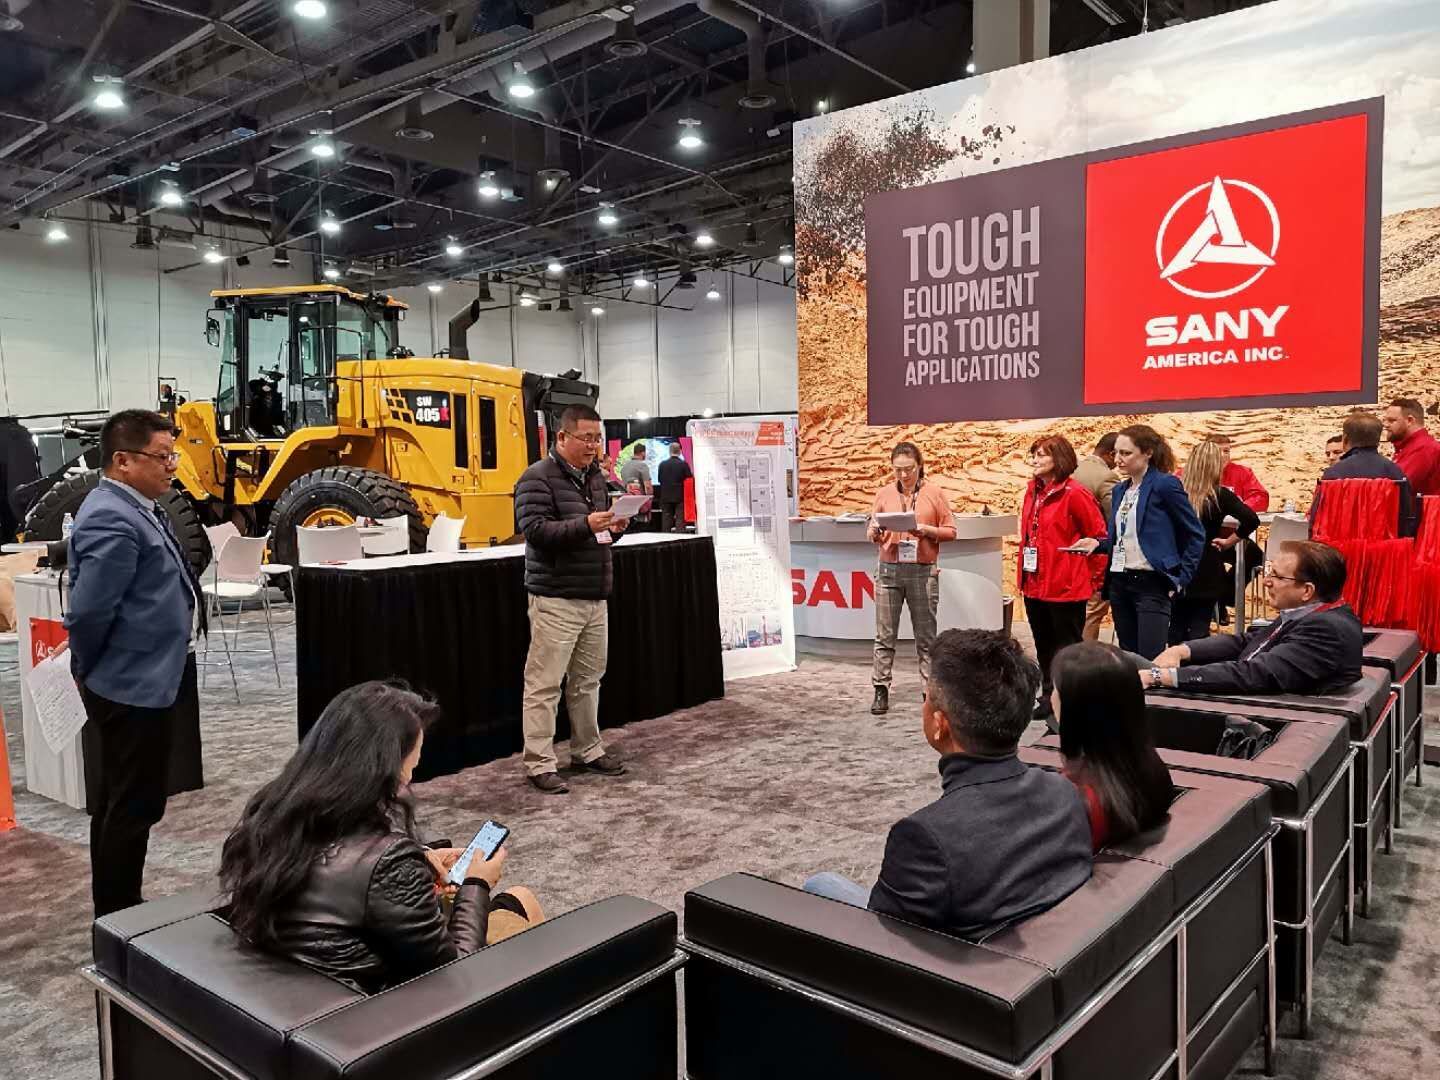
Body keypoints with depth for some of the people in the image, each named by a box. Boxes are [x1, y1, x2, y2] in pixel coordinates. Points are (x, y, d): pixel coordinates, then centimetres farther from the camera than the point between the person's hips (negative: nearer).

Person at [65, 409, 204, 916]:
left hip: (139, 682, 10)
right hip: (133, 686, -10)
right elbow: (88, 612, -26)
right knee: (132, 808, 2)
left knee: (120, 804, 19)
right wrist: (91, 670, -10)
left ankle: (117, 911, 33)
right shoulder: (113, 521, -23)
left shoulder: (135, 508, 9)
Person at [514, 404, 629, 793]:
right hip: (556, 599, -8)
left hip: (595, 597, 8)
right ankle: (539, 764, 4)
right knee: (544, 684, -3)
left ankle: (587, 751, 27)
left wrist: (614, 528, 1)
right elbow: (535, 530, -19)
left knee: (587, 679, 15)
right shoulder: (537, 478, -9)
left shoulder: (595, 477, 15)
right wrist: (584, 524, -29)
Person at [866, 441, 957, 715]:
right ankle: (881, 690, 10)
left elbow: (950, 531, 3)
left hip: (924, 571, -1)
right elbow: (871, 535, 8)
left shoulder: (934, 493, 1)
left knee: (926, 635, 7)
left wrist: (927, 531, -15)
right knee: (885, 635, 3)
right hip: (889, 570, 1)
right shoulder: (884, 493, 6)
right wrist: (875, 533, -15)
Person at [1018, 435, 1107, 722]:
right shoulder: (1032, 492, 9)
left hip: (1065, 586, -8)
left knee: (1067, 647, 2)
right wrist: (1023, 574, 13)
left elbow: (1098, 536, -9)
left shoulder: (1074, 494, -13)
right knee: (1044, 645, 16)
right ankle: (1049, 697, 28)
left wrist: (1091, 575, -2)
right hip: (1034, 584, 8)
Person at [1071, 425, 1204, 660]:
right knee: (1128, 657, 12)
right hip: (1119, 582, 7)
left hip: (1152, 583, -7)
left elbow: (1195, 535, -5)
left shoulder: (1165, 485, -8)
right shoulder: (1119, 490, 13)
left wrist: (1181, 578, -8)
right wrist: (1097, 543, 2)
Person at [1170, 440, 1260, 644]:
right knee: (1199, 629, 3)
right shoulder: (1220, 495, -9)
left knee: (1177, 630, 13)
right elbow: (1252, 520, -17)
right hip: (1206, 574, -2)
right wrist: (1229, 541, -4)